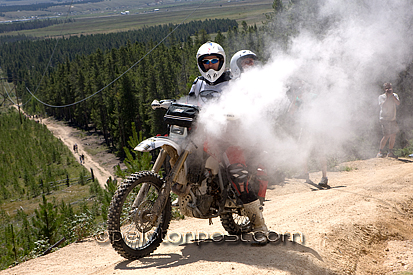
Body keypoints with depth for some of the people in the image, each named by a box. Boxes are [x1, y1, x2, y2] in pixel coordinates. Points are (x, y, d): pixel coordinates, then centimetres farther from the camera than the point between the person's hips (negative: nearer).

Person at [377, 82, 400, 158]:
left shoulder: (394, 95, 10)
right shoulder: (381, 97, 0)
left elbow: (398, 103, -8)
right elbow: (383, 105, -18)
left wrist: (392, 95, -14)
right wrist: (387, 96, -18)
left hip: (393, 119, 5)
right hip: (385, 119, -5)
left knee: (393, 136, 5)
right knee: (386, 135, -15)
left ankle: (390, 152, 17)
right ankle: (380, 152, -6)